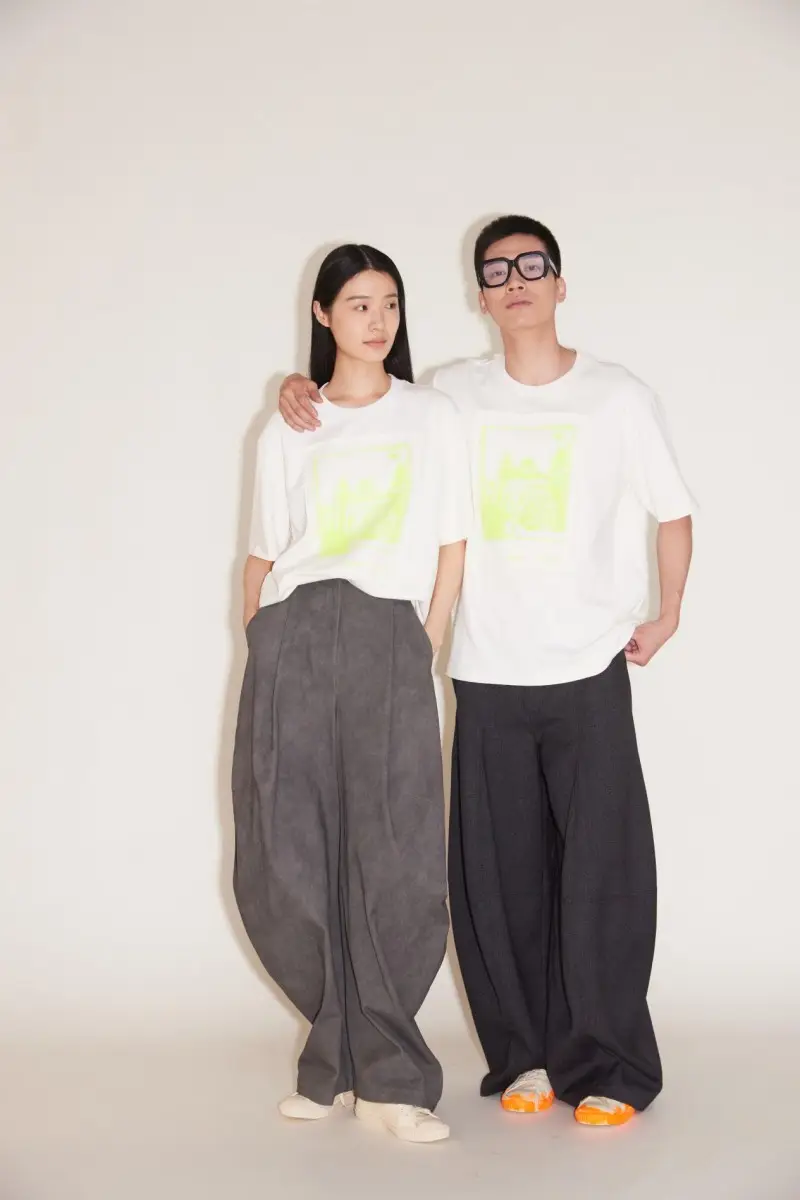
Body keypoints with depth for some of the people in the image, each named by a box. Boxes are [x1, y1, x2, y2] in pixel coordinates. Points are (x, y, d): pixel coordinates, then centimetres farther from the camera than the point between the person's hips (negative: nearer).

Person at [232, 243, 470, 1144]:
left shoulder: (433, 418, 14)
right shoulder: (285, 432, 18)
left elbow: (451, 546, 11)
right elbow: (263, 553, 16)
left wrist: (426, 649, 2)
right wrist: (256, 650, 5)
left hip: (388, 638, -1)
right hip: (292, 638, 2)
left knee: (393, 861, -9)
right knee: (285, 861, -3)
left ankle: (380, 1073, 3)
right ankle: (351, 1056, 13)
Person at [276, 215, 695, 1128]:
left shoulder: (619, 397, 2)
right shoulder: (452, 395, 6)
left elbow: (672, 513, 10)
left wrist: (665, 617, 8)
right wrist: (304, 387, 0)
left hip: (588, 673, -2)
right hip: (486, 676, 2)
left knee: (603, 871, -3)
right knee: (499, 876, 4)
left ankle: (607, 1069, 8)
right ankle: (525, 1057, 17)